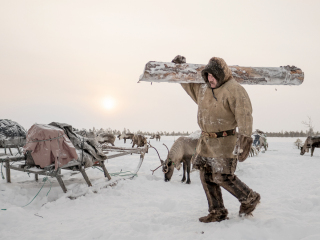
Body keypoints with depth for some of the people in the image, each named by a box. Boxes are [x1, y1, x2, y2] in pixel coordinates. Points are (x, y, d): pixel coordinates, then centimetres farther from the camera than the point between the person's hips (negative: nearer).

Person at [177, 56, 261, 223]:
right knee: (206, 177, 9)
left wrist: (244, 138, -36)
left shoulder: (234, 90, -16)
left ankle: (250, 199, 23)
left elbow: (244, 115, -26)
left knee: (224, 177, -4)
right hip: (206, 141, 8)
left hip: (224, 142, -8)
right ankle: (217, 212, 23)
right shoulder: (202, 88, 9)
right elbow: (188, 83, 29)